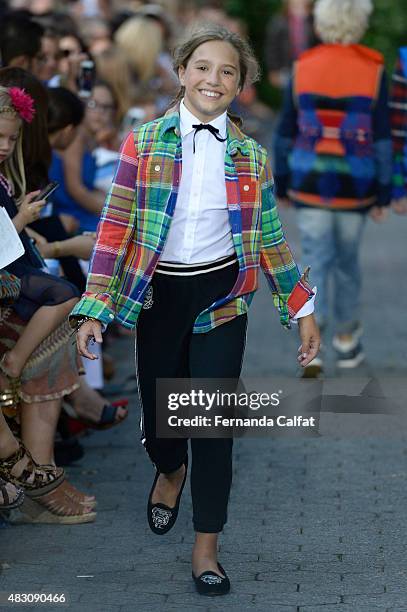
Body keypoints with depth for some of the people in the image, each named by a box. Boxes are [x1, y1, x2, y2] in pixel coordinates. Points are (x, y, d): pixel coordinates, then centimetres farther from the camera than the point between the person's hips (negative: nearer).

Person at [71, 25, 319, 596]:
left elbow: (269, 238, 9)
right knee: (158, 409, 8)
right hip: (159, 292, 0)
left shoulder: (251, 157, 2)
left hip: (221, 296, 0)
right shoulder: (143, 143, -3)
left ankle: (206, 548, 10)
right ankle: (171, 472, 46)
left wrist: (302, 309, 8)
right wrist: (94, 309, -10)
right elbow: (116, 228, -5)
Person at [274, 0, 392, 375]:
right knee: (348, 260, 17)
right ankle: (347, 340, 30)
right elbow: (382, 138, -7)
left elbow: (286, 133, 1)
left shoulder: (303, 69, -4)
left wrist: (282, 184, 12)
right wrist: (383, 194, 0)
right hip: (355, 186, 0)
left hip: (310, 184, 0)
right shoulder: (373, 72, -8)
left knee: (316, 261, 4)